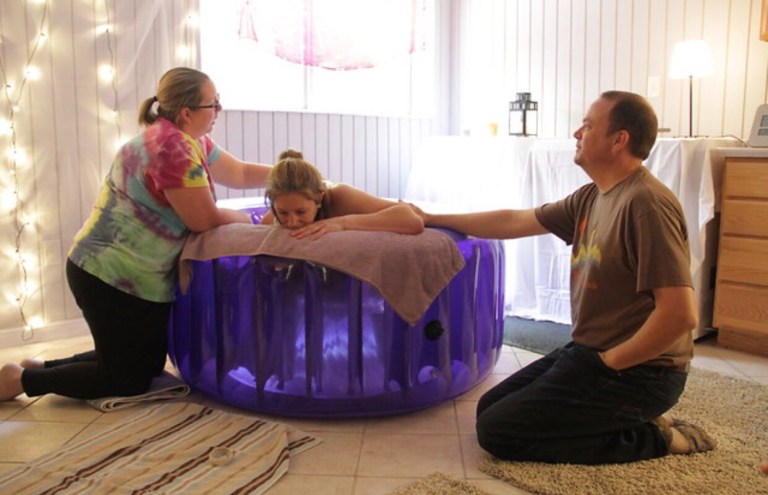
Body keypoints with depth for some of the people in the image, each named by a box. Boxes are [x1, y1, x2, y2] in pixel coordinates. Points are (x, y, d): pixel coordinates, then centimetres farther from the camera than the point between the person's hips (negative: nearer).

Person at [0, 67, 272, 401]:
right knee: (130, 380, 1)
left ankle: (44, 368, 25)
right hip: (110, 275, -10)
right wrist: (246, 219, -4)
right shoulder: (171, 146, -25)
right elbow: (203, 220, -22)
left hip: (141, 276, 10)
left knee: (148, 364, 18)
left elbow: (240, 174, 15)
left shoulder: (191, 141, 7)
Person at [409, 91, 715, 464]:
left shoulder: (645, 203, -22)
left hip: (636, 371, -9)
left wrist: (610, 362, -15)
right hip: (587, 351, 9)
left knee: (497, 432, -9)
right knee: (490, 408, 15)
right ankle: (631, 421, 12)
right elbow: (514, 222, 14)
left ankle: (651, 439, -2)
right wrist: (432, 220, 18)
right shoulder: (591, 197, 6)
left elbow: (680, 314, -28)